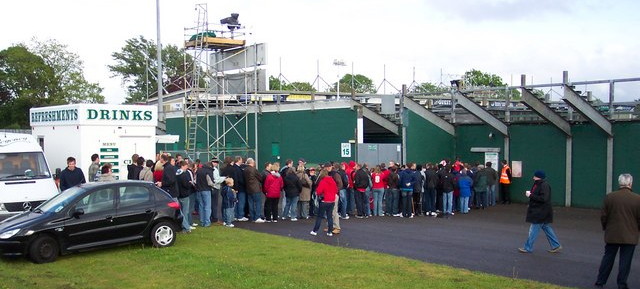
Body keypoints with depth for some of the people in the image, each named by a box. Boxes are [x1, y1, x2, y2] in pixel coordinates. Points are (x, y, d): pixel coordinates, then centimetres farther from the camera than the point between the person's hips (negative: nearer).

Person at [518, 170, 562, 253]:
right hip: (538, 211, 11)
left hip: (541, 212, -11)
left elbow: (543, 198, -28)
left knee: (534, 229, -3)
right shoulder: (538, 184, 11)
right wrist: (529, 194, 4)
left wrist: (531, 195, -24)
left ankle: (528, 248, 5)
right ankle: (556, 246, 24)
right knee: (546, 228, 16)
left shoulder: (544, 186, -20)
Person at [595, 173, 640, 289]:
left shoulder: (609, 197, -6)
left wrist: (605, 228, 15)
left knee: (607, 259, 12)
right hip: (630, 236, -2)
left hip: (612, 235, 2)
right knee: (625, 261, 6)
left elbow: (603, 216, -1)